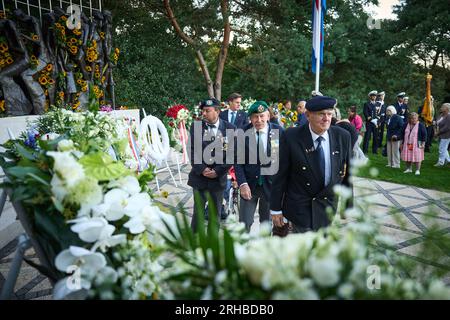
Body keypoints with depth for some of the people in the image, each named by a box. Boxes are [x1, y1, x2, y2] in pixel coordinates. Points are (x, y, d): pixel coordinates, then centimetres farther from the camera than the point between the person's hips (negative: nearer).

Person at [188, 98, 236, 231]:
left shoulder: (229, 128, -3)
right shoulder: (196, 126, -1)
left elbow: (232, 153, -5)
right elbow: (192, 150, -4)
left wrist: (218, 171, -12)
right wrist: (202, 169, -13)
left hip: (218, 178, 0)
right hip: (199, 177, 0)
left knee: (215, 213, 11)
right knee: (198, 212, 8)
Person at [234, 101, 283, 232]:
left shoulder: (278, 131, -7)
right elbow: (238, 161, -5)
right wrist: (242, 184, -13)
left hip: (271, 183, 1)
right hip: (249, 183, 0)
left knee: (267, 222, 17)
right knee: (244, 222, 5)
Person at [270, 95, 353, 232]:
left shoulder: (342, 136, -6)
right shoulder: (290, 137, -14)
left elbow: (346, 174, 4)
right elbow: (280, 175, -9)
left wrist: (347, 205, 9)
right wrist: (276, 209, -6)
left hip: (329, 206, 3)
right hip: (300, 209, -3)